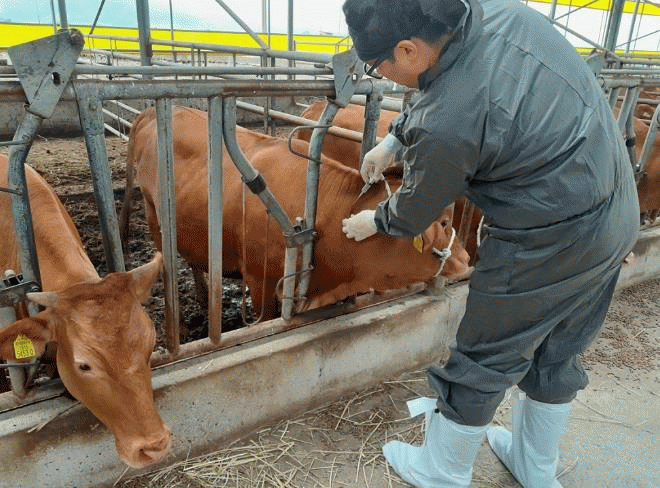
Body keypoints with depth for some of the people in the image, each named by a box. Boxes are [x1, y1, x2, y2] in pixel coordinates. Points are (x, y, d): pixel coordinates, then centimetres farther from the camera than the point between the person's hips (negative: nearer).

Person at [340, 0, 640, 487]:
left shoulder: (446, 127, -27)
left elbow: (416, 211, -8)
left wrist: (375, 221, 13)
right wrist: (393, 140, 21)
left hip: (548, 243, -9)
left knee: (482, 365, 12)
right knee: (557, 356, 24)